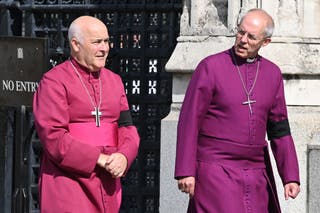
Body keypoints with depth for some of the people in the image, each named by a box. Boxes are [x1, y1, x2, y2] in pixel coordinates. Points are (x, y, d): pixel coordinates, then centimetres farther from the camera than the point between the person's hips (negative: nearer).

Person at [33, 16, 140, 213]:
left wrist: (123, 156, -11)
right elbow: (53, 137, -15)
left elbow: (127, 127, 11)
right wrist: (99, 159, -17)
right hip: (67, 180, -7)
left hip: (106, 183, 7)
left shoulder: (113, 81, 16)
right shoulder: (54, 82, -6)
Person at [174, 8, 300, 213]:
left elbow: (280, 129, 12)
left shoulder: (272, 73, 9)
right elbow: (189, 121, -7)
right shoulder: (211, 67, -5)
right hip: (215, 171, -5)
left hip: (255, 172, 5)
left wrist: (291, 176, 5)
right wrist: (185, 171, -12)